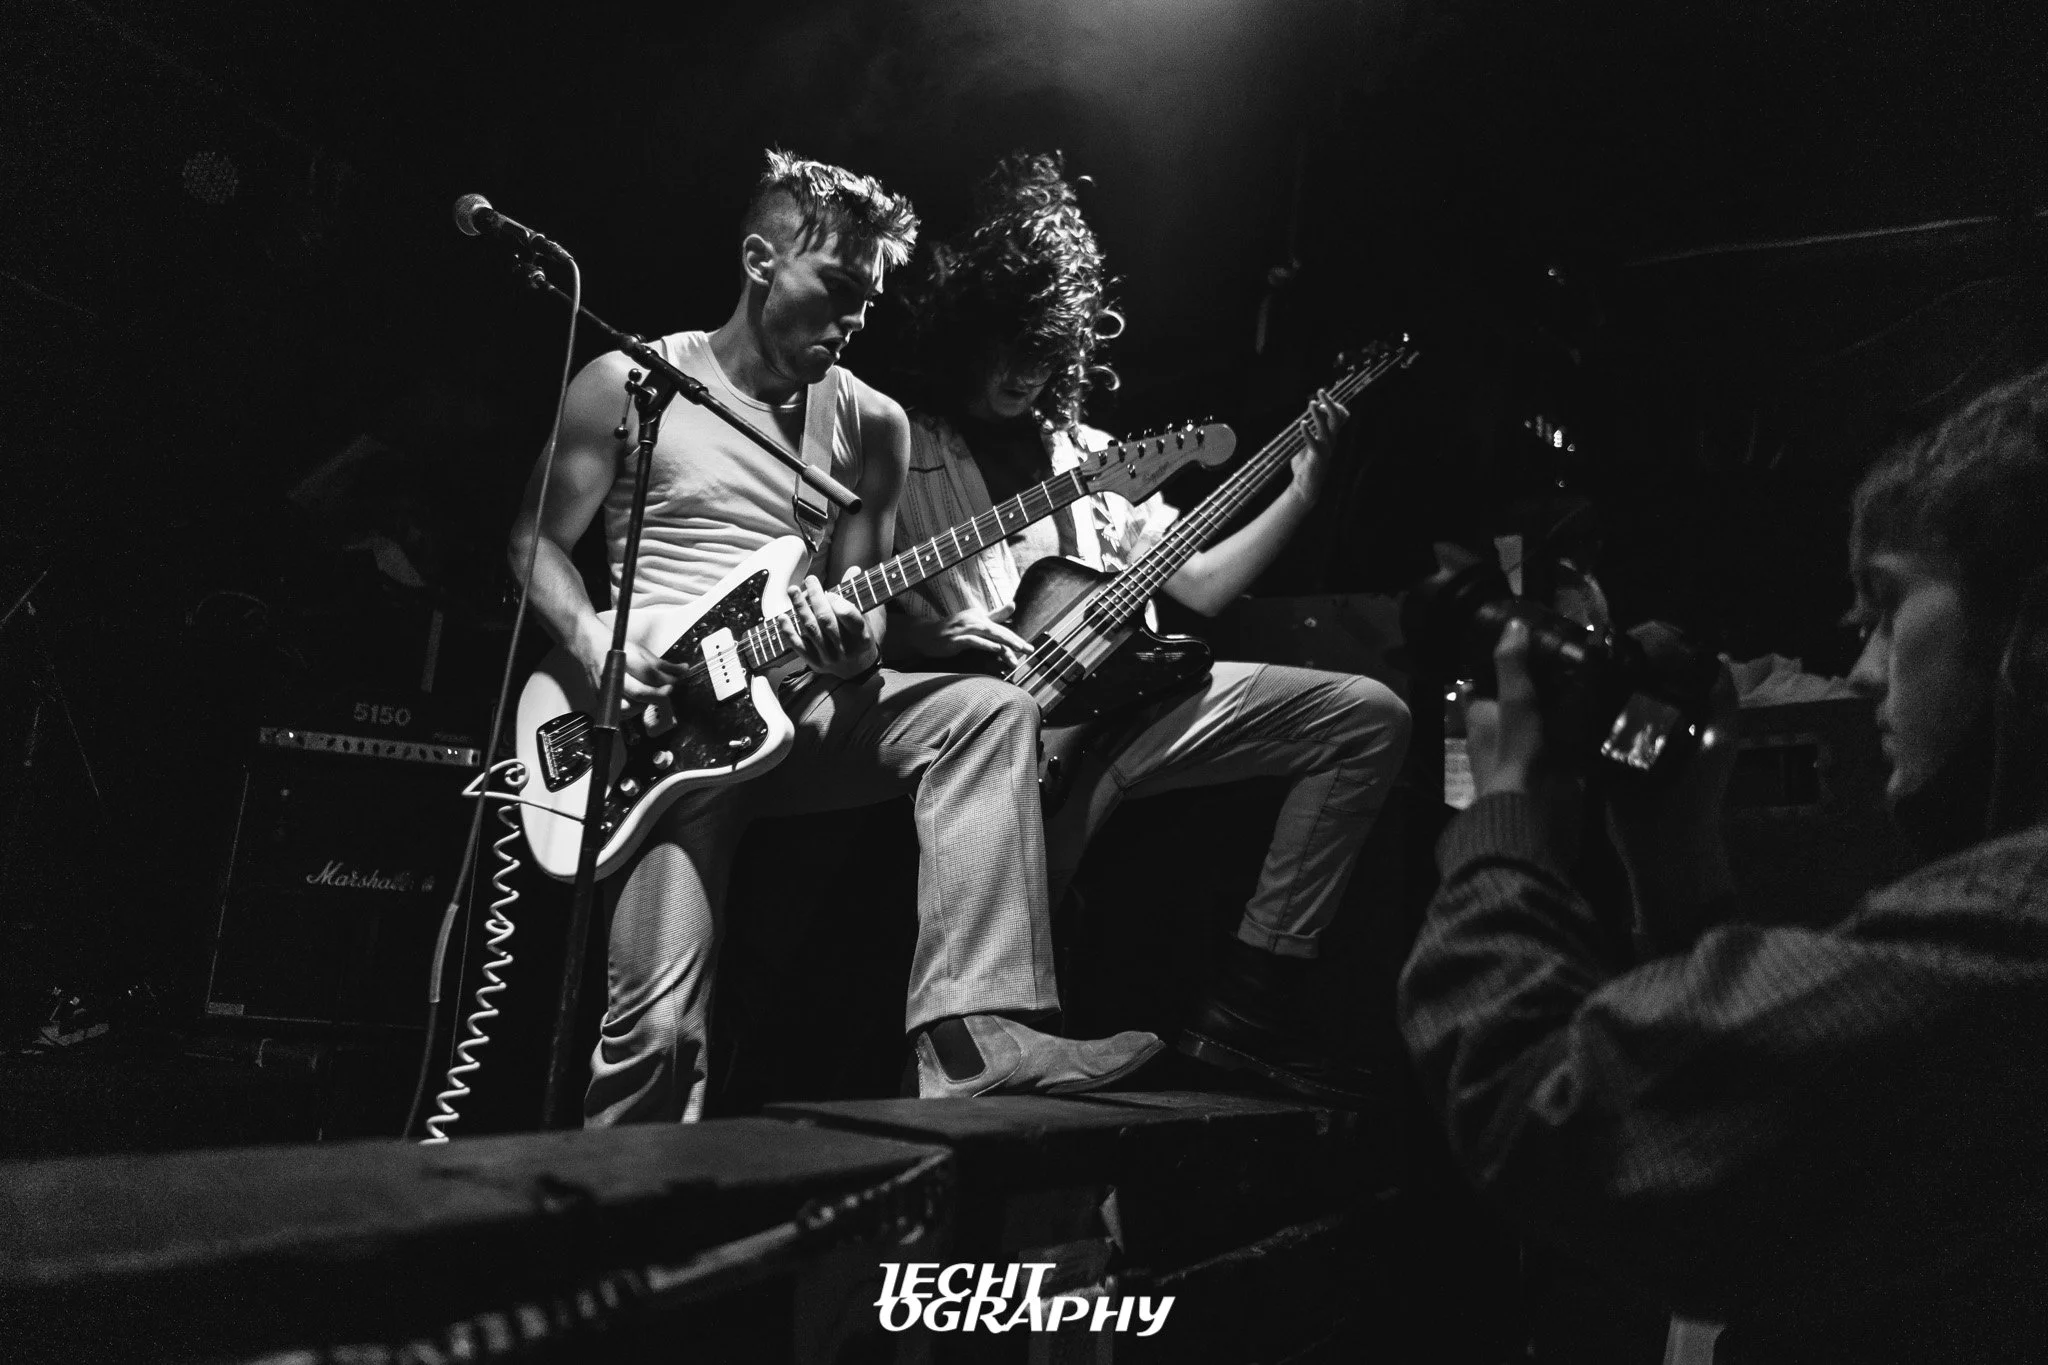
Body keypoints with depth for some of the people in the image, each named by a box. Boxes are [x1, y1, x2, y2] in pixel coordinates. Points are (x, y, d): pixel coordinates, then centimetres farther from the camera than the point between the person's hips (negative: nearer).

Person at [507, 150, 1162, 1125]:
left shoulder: (871, 423, 10)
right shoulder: (628, 384, 3)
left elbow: (863, 597, 8)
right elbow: (536, 542, 7)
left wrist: (854, 648, -17)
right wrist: (593, 640, -14)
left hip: (805, 705, 3)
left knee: (986, 710, -25)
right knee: (659, 1027, -18)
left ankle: (971, 1032, -31)